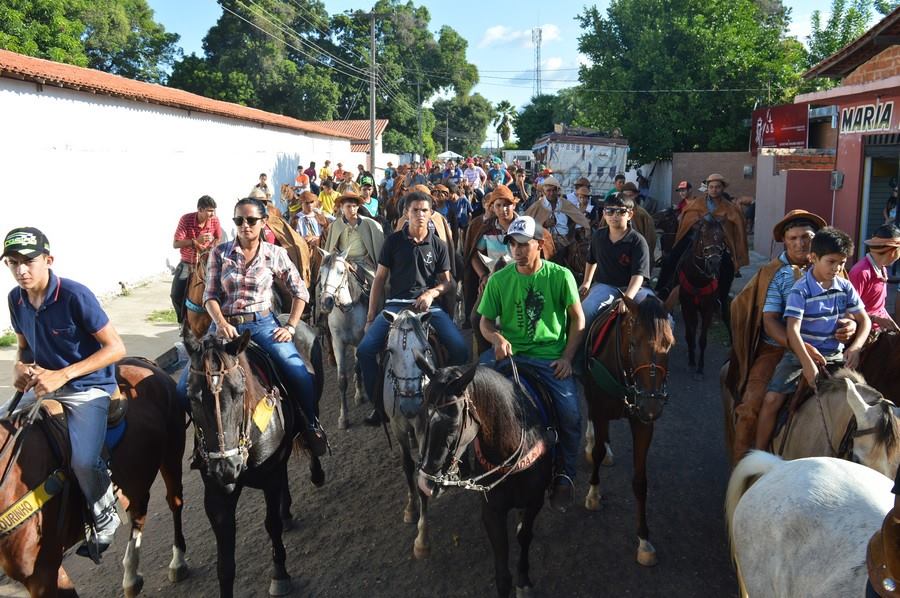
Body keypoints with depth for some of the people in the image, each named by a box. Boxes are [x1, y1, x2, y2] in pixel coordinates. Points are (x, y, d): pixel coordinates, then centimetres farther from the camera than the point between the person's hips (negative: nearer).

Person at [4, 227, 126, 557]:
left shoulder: (75, 295, -18)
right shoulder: (16, 299, 2)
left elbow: (116, 348, -18)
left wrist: (63, 374, -22)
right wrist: (19, 367, -5)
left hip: (88, 387, -7)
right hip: (42, 386, 7)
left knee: (83, 460, -25)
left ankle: (104, 520, 6)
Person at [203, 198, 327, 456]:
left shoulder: (275, 254, 2)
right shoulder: (220, 254, 3)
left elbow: (300, 291, 6)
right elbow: (210, 296, 2)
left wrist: (290, 327, -3)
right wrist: (221, 323, -17)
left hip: (263, 323, -1)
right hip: (228, 325, 2)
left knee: (297, 371, -24)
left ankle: (311, 425, 2)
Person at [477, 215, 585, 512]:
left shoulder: (560, 275, -2)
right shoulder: (499, 279, 2)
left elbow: (578, 319, 2)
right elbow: (486, 321, 7)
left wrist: (567, 357, -7)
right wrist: (497, 337, -16)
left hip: (550, 356, -2)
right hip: (509, 352, 2)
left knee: (570, 414, -19)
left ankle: (564, 476, 9)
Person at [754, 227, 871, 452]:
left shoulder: (845, 287, 3)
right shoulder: (801, 290, -12)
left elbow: (864, 320, 9)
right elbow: (793, 330, -20)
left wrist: (855, 348, -11)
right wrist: (808, 365, -31)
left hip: (835, 355, 4)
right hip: (801, 353, -4)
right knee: (772, 399, -18)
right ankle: (759, 455, -3)